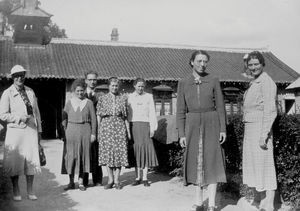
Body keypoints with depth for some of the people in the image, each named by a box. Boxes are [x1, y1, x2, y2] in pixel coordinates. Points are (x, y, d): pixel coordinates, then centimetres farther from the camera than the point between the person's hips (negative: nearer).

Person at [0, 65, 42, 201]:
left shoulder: (30, 92, 12)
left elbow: (36, 112, 16)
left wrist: (39, 130, 15)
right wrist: (19, 118, -16)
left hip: (30, 130, 3)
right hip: (15, 130, -3)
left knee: (31, 160, 2)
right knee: (14, 161, 1)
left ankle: (30, 191, 14)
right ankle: (16, 192, 16)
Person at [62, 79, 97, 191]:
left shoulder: (89, 103, 4)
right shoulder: (69, 102, 7)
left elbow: (93, 119, 3)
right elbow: (65, 118, 8)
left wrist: (93, 133, -2)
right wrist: (65, 131, 0)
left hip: (85, 131, 0)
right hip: (71, 131, 1)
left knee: (83, 155, 2)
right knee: (71, 155, 0)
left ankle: (81, 182, 11)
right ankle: (71, 182, 11)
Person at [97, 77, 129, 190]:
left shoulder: (123, 98, 10)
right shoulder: (102, 98, 8)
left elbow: (125, 116, 9)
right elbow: (99, 116, 7)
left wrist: (128, 130, 4)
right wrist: (98, 130, 1)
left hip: (119, 126, 0)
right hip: (106, 125, 0)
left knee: (119, 152, -2)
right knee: (107, 152, -1)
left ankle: (117, 180, 7)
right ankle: (110, 180, 9)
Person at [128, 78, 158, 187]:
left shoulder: (149, 97, 11)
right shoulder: (129, 97, 10)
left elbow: (152, 113, 7)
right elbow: (126, 113, 7)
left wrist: (153, 128, -2)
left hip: (145, 125, 0)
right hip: (133, 125, 0)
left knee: (146, 149, -6)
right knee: (136, 150, -1)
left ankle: (145, 178, -1)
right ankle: (138, 178, 5)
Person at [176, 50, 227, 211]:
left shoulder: (214, 81, 1)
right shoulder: (183, 83, 3)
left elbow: (220, 106, 2)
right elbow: (181, 111, 2)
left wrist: (223, 129, -5)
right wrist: (181, 134, -3)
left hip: (211, 124, -1)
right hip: (193, 125, 1)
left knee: (211, 161, -4)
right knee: (197, 162, 5)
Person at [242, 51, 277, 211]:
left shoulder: (266, 82, -13)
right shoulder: (254, 83, 16)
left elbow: (270, 111, -18)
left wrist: (263, 135, -22)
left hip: (260, 129, -10)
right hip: (250, 129, 10)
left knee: (264, 166, -5)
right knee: (255, 164, 13)